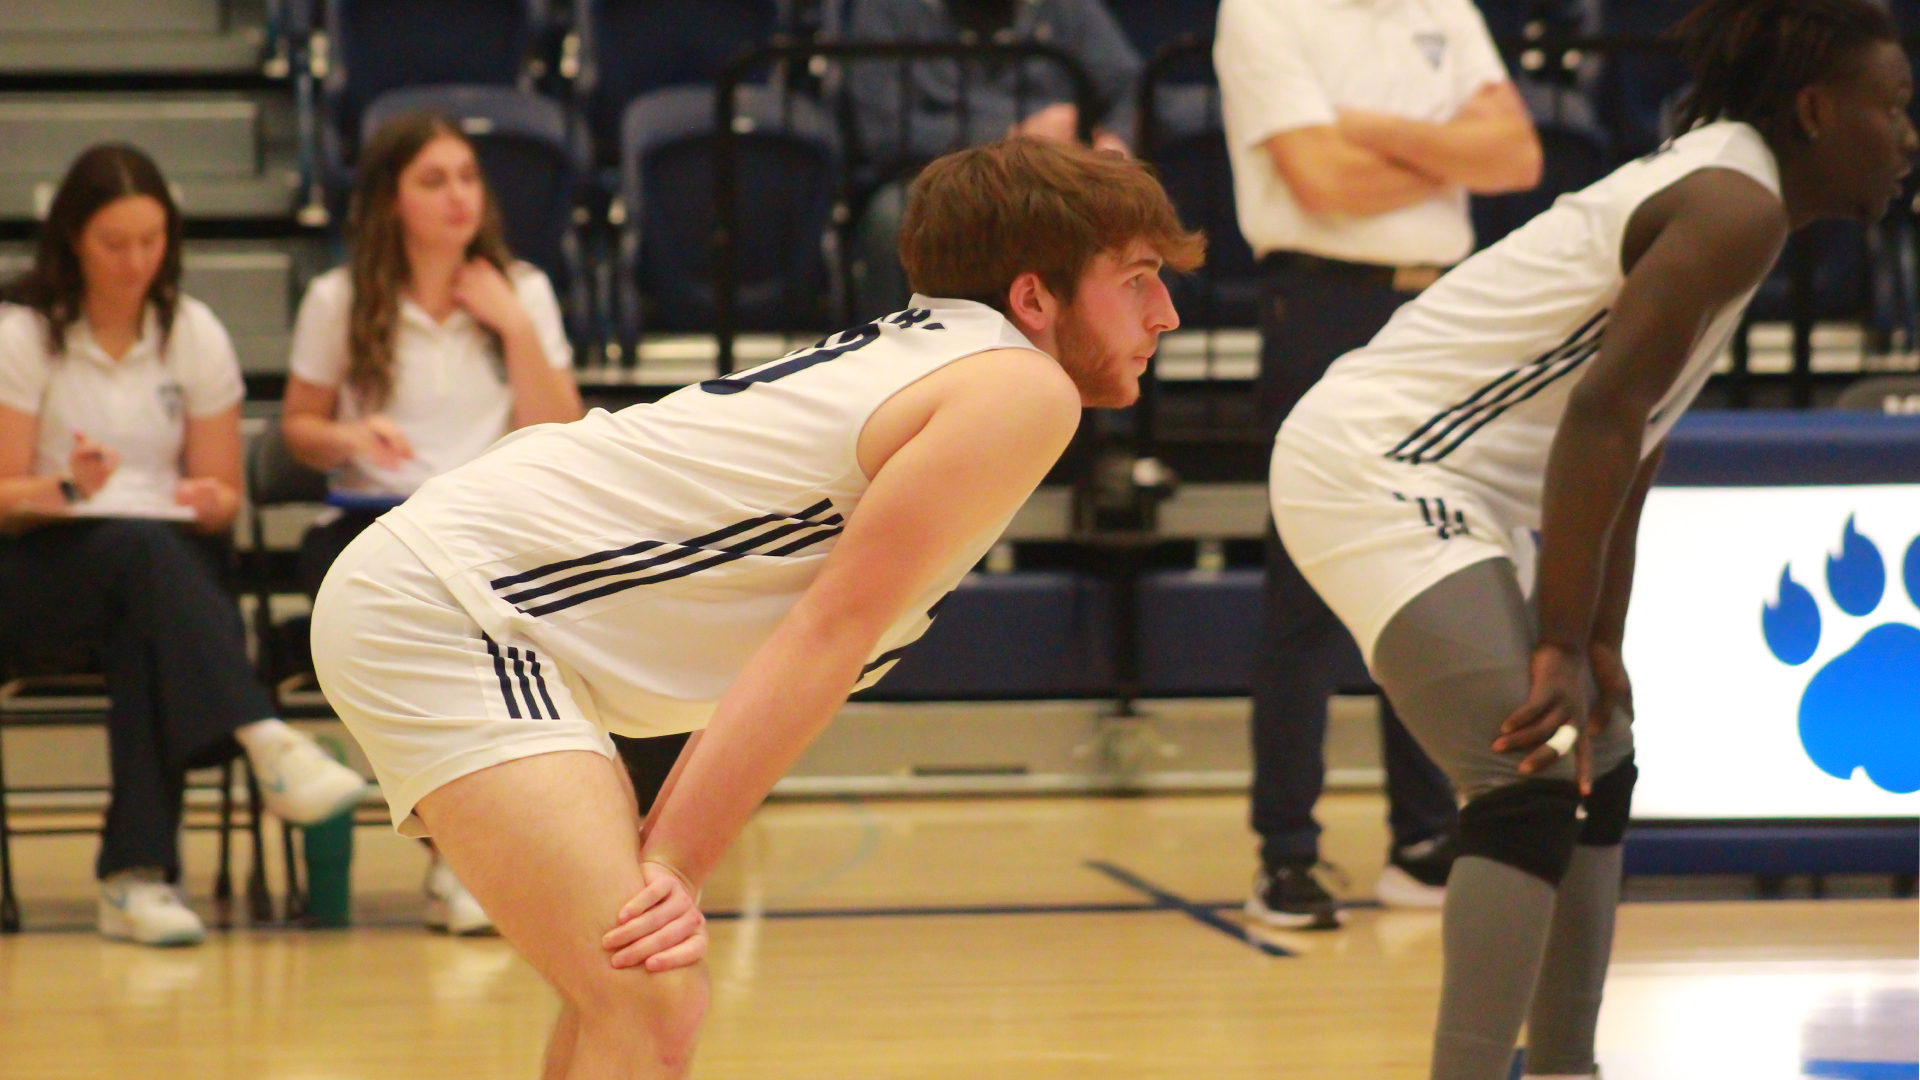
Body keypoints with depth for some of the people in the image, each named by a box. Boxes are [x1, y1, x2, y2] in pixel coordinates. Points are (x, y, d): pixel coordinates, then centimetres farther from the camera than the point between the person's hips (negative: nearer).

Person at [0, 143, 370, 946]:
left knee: (146, 632, -36)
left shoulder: (195, 336, 10)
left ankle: (137, 873, -40)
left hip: (168, 559, 2)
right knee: (146, 551, -37)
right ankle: (265, 742, -54)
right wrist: (69, 487, -25)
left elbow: (222, 496, 10)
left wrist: (213, 502, -14)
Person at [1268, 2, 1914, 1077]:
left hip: (1437, 484, 11)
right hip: (1376, 467, -11)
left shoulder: (1710, 194, 16)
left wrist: (1600, 649, 13)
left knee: (1596, 768, 18)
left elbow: (1627, 445, 17)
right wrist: (1563, 647, -24)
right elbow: (1600, 414, -24)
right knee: (1533, 785, -20)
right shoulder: (1738, 209, -15)